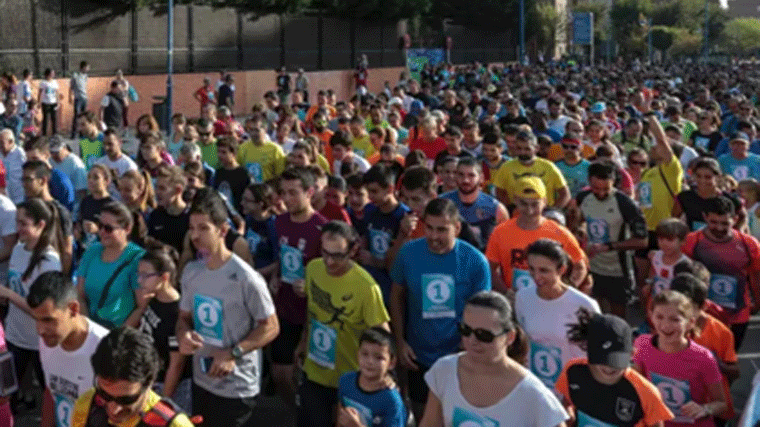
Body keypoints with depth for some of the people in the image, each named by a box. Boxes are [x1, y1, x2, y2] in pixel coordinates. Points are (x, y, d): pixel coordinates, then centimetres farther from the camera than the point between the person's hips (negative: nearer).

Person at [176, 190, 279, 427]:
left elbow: (271, 327, -14)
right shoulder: (191, 271, 2)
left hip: (236, 389, -7)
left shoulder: (245, 278, -20)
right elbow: (184, 316, 12)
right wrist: (183, 335, -12)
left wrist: (233, 354, -23)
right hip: (200, 382, 7)